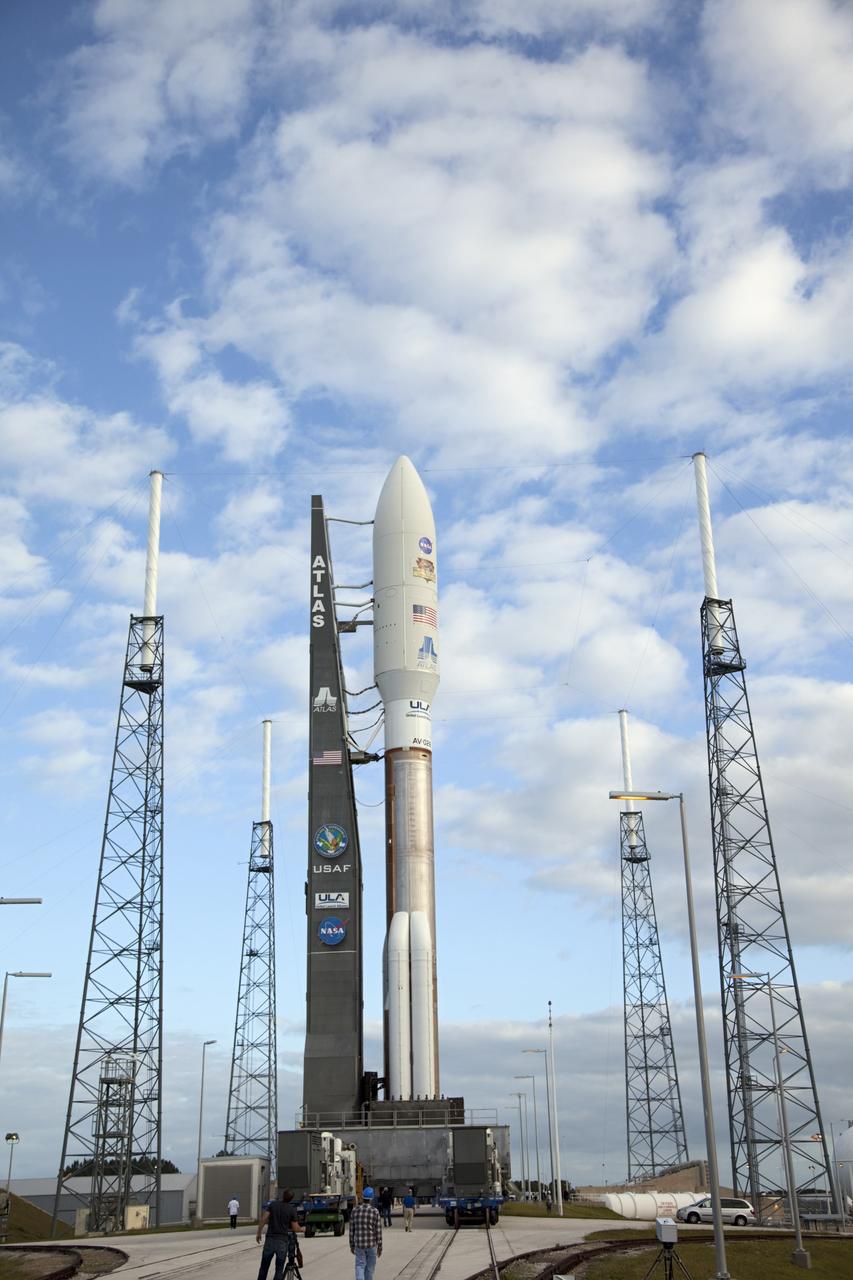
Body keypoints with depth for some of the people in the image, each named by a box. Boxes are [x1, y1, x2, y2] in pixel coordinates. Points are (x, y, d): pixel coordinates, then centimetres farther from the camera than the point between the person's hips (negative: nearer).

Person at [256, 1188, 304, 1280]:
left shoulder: (273, 1204, 2)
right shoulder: (292, 1210, -2)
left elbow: (263, 1219, -6)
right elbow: (295, 1228, -1)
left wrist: (258, 1233, 3)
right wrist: (302, 1229, 20)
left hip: (270, 1239, 1)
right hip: (282, 1241, -1)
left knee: (264, 1266, 14)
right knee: (279, 1269, 5)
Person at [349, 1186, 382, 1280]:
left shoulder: (355, 1210, -2)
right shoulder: (375, 1211, -9)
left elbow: (351, 1230, 2)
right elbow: (378, 1231, -7)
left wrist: (352, 1245, 12)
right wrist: (380, 1247, 2)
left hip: (359, 1244, 1)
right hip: (371, 1244, -1)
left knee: (360, 1267, 0)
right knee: (370, 1268, 15)